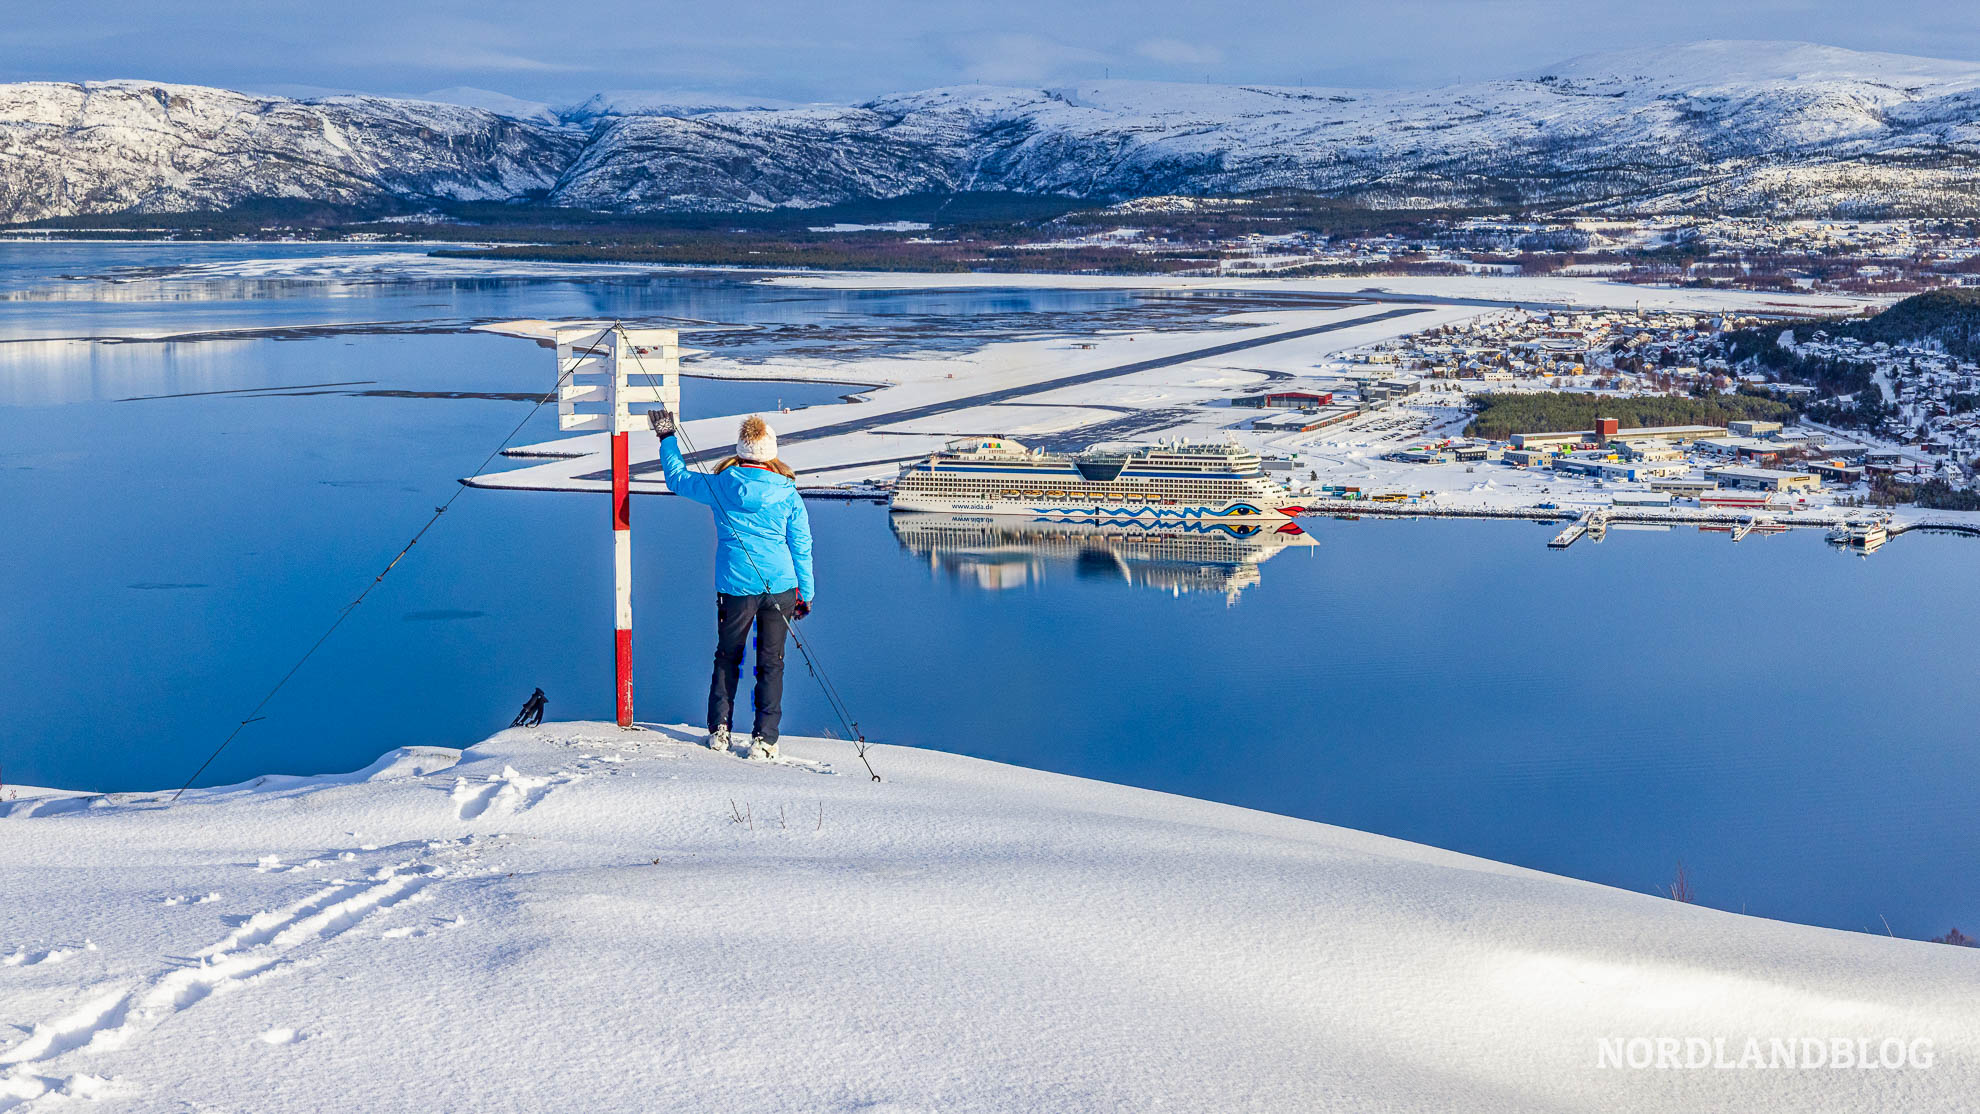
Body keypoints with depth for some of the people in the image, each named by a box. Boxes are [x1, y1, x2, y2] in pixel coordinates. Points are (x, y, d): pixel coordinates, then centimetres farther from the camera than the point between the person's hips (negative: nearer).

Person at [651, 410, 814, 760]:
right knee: (771, 662, 7)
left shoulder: (720, 485, -4)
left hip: (735, 586, 0)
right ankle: (764, 739, 6)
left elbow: (678, 478, 14)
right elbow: (802, 547, 3)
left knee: (727, 658, 17)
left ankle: (719, 730, 20)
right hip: (780, 587, 0)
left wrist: (666, 438, 28)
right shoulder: (787, 492, -3)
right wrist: (806, 594, 13)